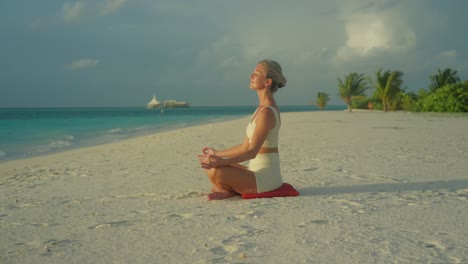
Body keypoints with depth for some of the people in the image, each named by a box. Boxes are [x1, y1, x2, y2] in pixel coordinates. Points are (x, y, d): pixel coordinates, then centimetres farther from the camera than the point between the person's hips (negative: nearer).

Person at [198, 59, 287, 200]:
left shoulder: (266, 112, -19)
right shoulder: (262, 108, 12)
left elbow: (252, 152, -25)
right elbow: (245, 147, 16)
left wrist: (221, 162, -33)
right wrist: (217, 154, 25)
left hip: (265, 177, -10)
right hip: (258, 173, 10)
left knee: (215, 172, -27)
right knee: (209, 165, 12)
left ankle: (233, 191, -1)